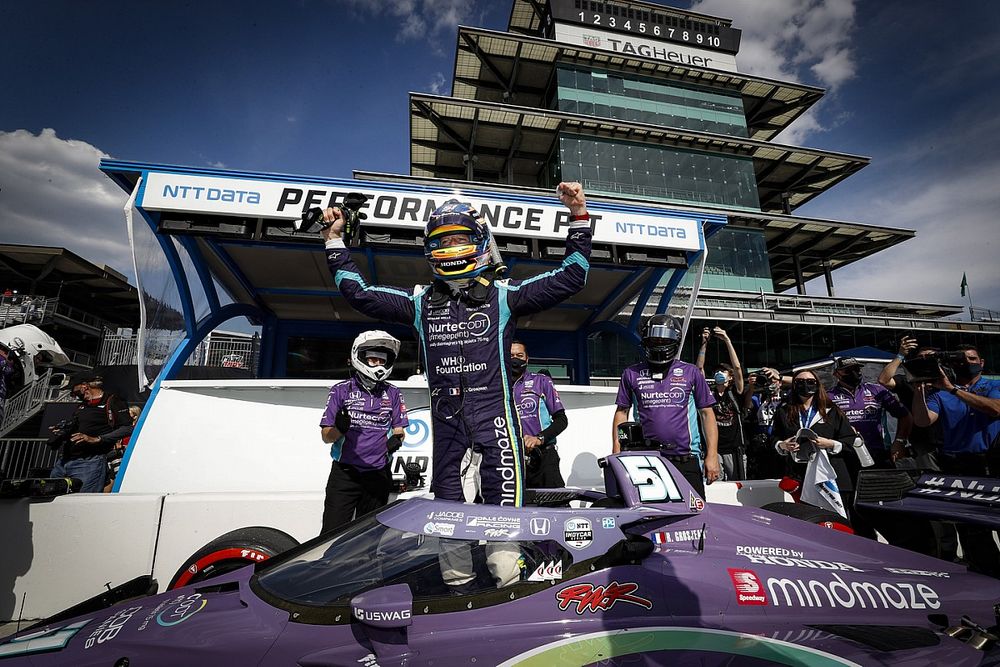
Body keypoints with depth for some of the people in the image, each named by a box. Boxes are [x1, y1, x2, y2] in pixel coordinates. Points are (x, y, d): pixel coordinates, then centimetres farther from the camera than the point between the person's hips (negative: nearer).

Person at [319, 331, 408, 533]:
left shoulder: (392, 393, 6)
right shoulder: (341, 390, -2)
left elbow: (399, 430, 9)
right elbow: (326, 436, -2)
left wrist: (396, 439, -14)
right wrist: (339, 428, -24)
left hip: (378, 476, 3)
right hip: (344, 473, -2)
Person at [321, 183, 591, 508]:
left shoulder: (502, 294, 5)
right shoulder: (421, 301, 13)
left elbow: (569, 278, 3)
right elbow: (359, 292, 17)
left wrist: (578, 217, -2)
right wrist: (334, 240, 18)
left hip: (493, 409, -3)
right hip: (445, 416, 4)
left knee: (506, 501, -7)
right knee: (445, 499, 14)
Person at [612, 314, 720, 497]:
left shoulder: (691, 372, 8)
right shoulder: (632, 374, 9)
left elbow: (706, 413, 9)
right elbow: (622, 412, 10)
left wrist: (712, 455, 2)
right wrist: (617, 454, 3)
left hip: (686, 461, 0)